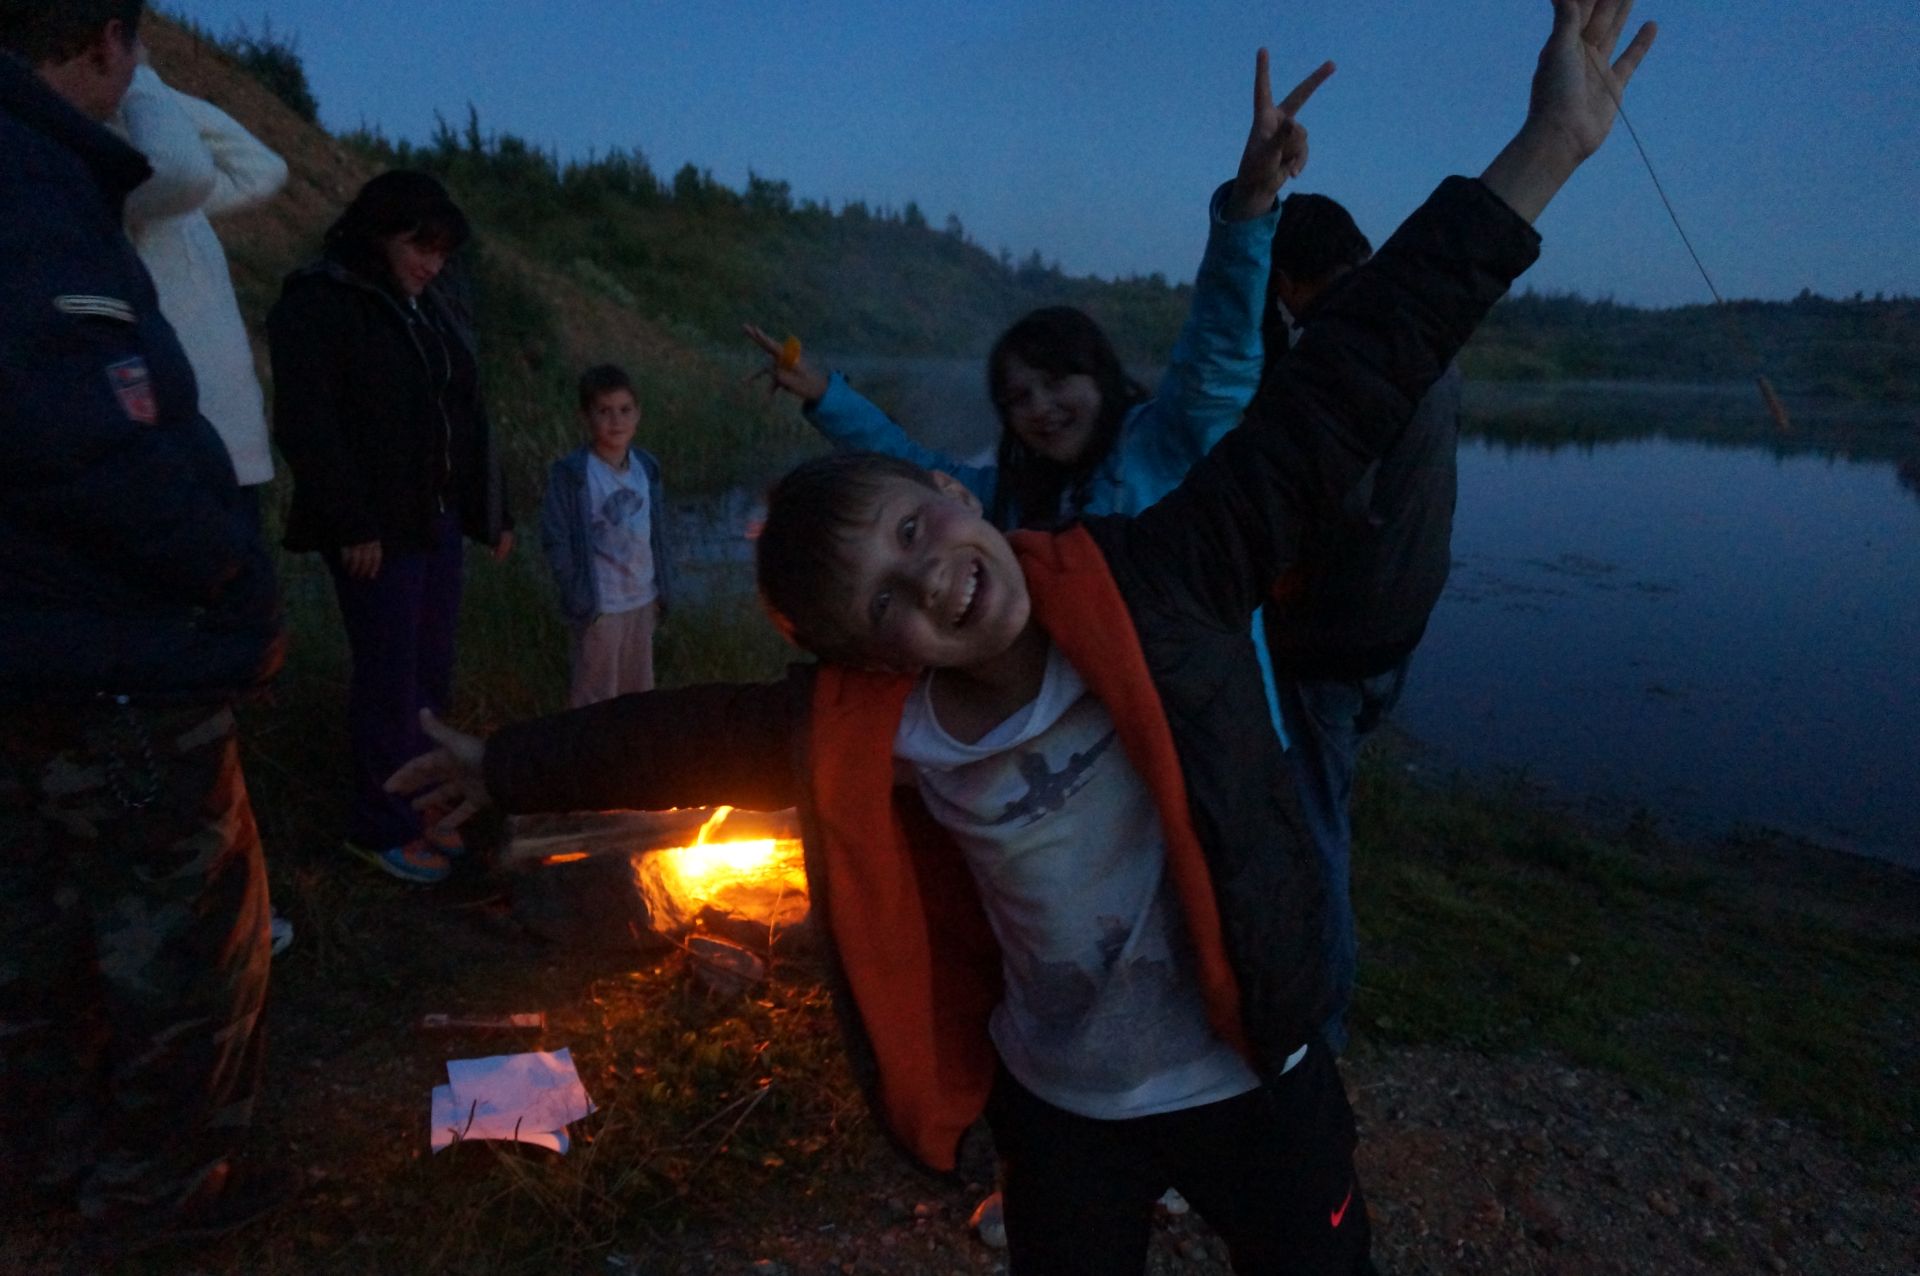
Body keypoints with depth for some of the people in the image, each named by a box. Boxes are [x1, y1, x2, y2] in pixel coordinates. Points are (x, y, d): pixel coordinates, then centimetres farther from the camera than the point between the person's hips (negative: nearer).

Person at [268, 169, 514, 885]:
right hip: (374, 528, -7)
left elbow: (468, 419, 18)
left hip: (438, 518, 7)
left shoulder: (439, 308, 15)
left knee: (431, 672, 9)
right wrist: (350, 524, -18)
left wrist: (492, 510, 15)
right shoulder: (317, 304, -6)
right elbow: (305, 425, -14)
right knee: (391, 677, -3)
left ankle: (419, 807, 22)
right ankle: (380, 828, 11)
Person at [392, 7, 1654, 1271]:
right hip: (1057, 1102, 2)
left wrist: (1542, 154, -28)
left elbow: (1336, 398, -26)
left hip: (1254, 1074, -1)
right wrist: (506, 765, 12)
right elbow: (682, 731, -2)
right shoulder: (864, 728, -16)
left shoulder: (1158, 586, -24)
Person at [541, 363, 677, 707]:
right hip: (600, 604, -5)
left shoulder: (646, 466, 2)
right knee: (596, 694, 7)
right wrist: (578, 596, -14)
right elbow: (556, 540, -12)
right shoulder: (571, 473, -14)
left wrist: (662, 587, 7)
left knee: (639, 690, 19)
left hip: (643, 599, 5)